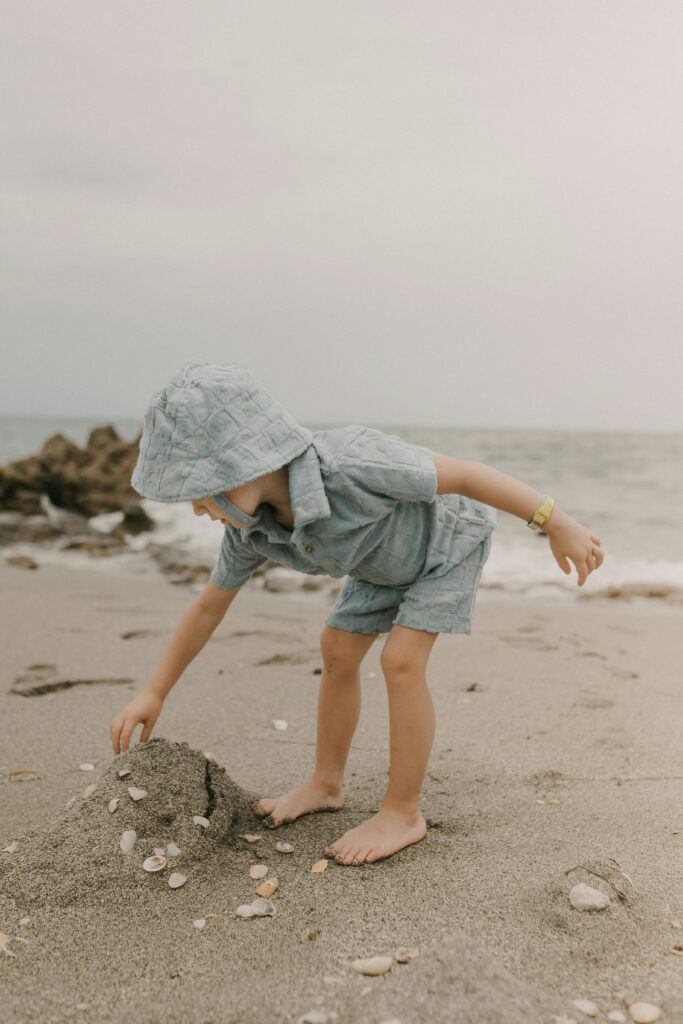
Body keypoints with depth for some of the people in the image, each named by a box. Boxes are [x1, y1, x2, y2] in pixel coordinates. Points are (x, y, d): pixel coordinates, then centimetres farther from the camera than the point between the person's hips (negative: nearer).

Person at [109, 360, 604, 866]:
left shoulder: (349, 464, -45)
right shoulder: (250, 527, -22)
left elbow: (463, 473, -35)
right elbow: (208, 606, -7)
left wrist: (558, 524, -29)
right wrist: (154, 694, -3)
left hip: (448, 538, -6)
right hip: (387, 556, 7)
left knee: (401, 661, -16)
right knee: (337, 651, 6)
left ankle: (403, 812, -1)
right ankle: (326, 784, 23)